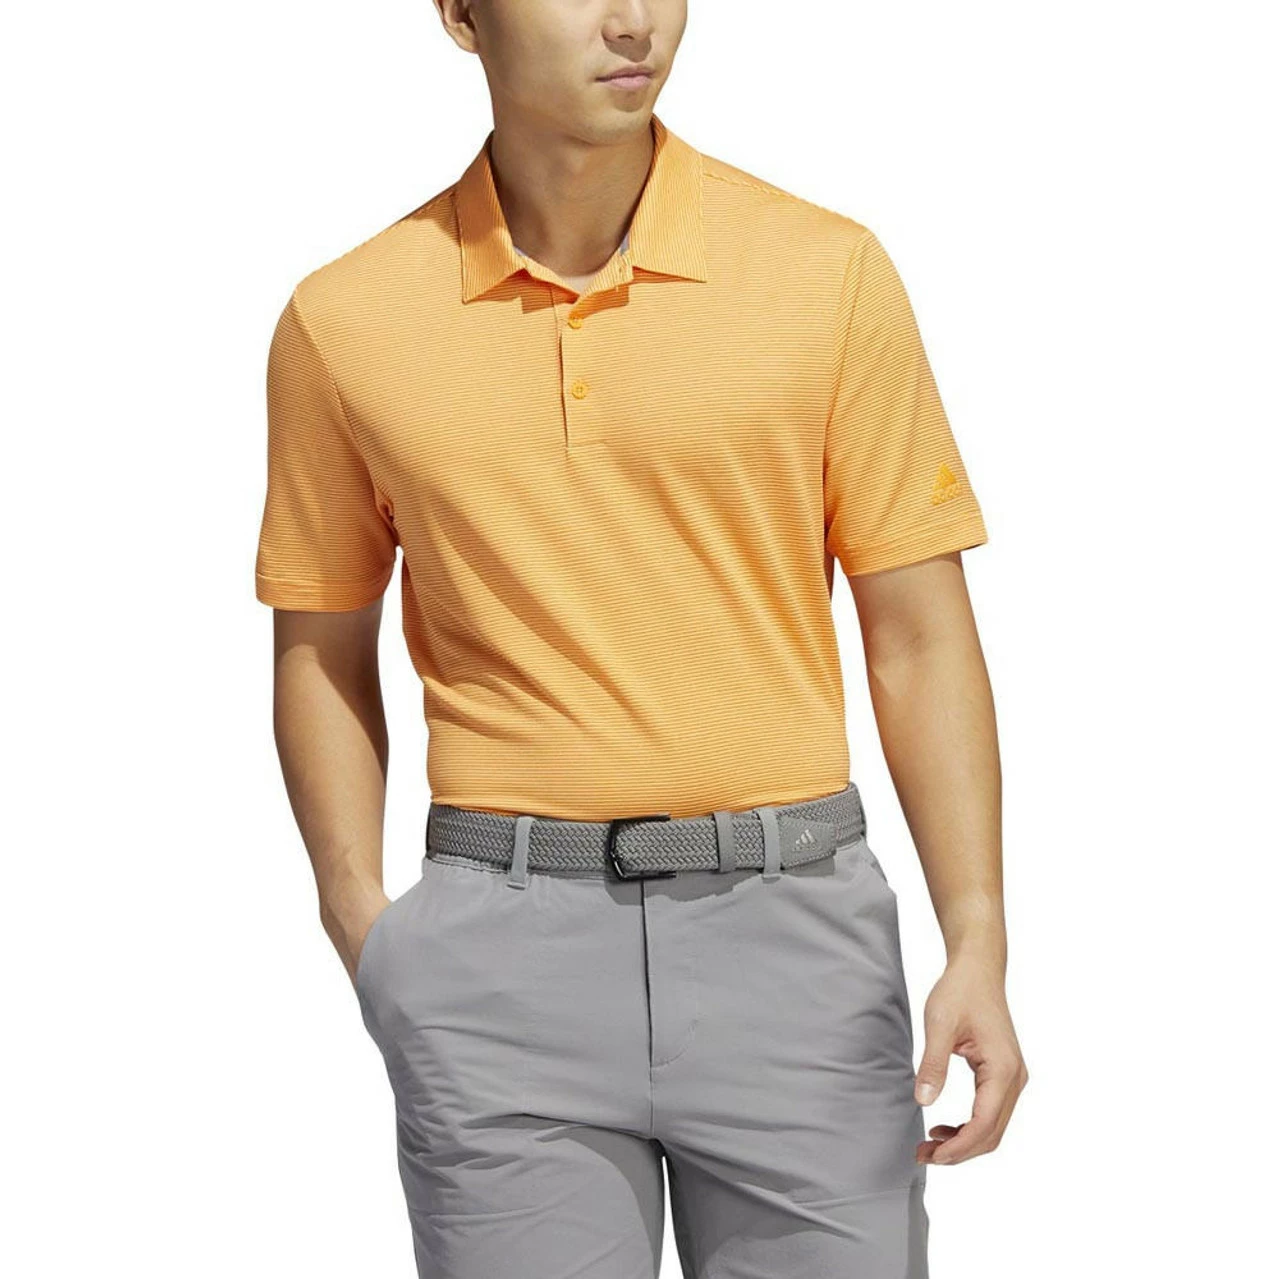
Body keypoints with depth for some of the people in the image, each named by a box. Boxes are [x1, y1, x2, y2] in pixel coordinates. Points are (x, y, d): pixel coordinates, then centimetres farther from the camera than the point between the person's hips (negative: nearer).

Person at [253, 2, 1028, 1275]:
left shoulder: (828, 269, 0)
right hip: (503, 935, 0)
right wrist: (368, 932, 0)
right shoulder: (346, 321, 2)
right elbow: (322, 649, 11)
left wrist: (978, 942, -6)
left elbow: (919, 636, 1)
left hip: (793, 923, 0)